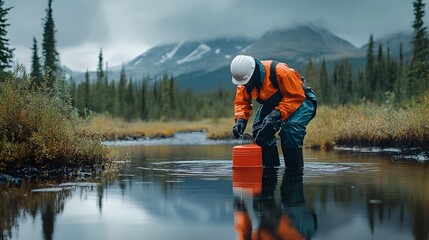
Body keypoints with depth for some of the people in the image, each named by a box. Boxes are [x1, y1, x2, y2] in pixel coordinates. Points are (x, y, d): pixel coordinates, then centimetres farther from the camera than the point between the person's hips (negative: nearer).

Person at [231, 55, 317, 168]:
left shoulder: (279, 71, -36)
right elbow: (242, 102, -7)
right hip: (273, 104, 7)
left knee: (290, 129, -30)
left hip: (300, 102, -7)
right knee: (259, 129, -10)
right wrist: (240, 120, -26)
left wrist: (277, 113, -40)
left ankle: (295, 169, -14)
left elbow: (297, 97, -32)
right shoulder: (245, 77, -15)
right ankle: (271, 167, 5)